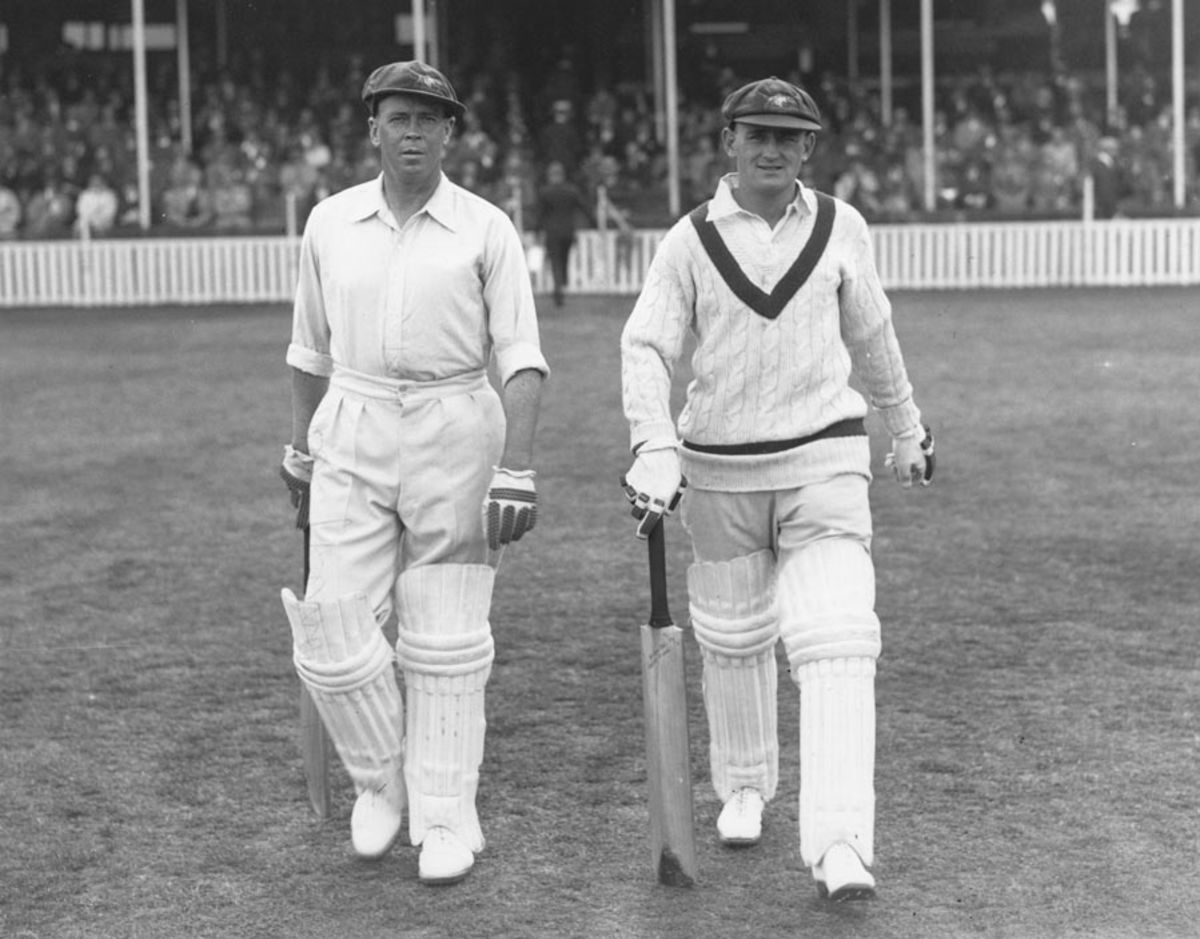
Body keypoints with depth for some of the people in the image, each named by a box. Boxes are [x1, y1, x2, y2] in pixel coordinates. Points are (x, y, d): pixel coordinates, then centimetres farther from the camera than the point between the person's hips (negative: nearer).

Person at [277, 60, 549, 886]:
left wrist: (517, 471, -18)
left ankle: (447, 816, 13)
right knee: (333, 631, -4)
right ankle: (382, 781, 20)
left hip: (456, 437, -2)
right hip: (353, 437, 3)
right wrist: (300, 451, 20)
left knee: (447, 638, 2)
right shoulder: (331, 223, 6)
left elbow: (522, 357, -9)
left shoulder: (487, 229, -4)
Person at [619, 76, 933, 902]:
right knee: (733, 639, 14)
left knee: (835, 642, -14)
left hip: (824, 462, -1)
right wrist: (655, 451, -24)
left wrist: (906, 427, 24)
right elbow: (646, 349, -9)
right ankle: (744, 788, 38)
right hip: (720, 470, 1)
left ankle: (840, 844, -19)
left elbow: (871, 333, 15)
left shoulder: (840, 227, 2)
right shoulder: (691, 241, -2)